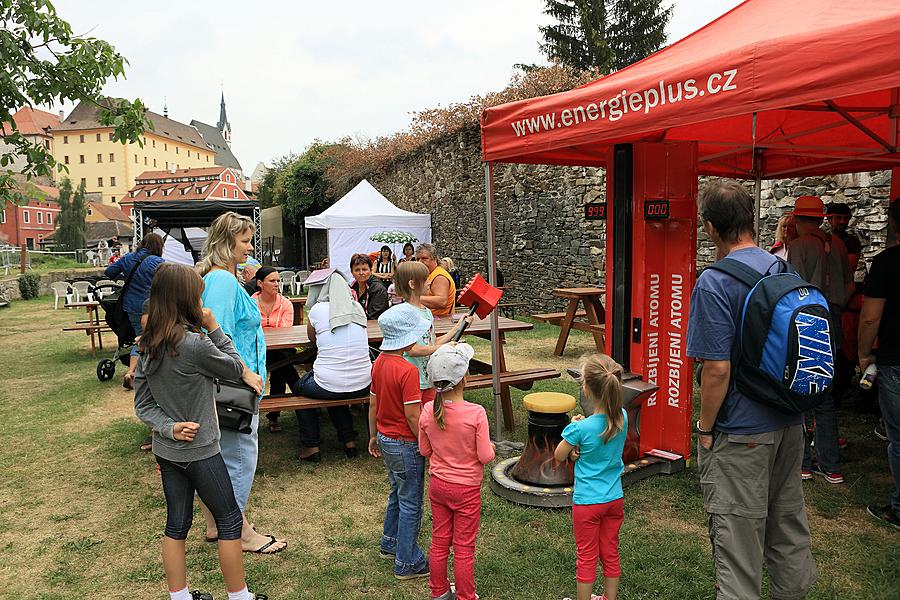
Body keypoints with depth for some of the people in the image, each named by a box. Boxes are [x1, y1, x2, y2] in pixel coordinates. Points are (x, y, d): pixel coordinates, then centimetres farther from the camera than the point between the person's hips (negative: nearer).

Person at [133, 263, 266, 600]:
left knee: (176, 524, 18)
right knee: (229, 521, 10)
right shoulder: (195, 343, -25)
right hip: (199, 451, -7)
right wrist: (213, 326, -4)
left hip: (166, 451, 7)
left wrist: (169, 428, -10)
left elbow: (143, 405, 2)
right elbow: (234, 367, -7)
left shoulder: (147, 346, -1)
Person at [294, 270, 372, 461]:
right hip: (362, 386, 4)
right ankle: (349, 440, 33)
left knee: (298, 387, 28)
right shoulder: (357, 308, 4)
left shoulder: (318, 309, -6)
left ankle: (311, 447, 26)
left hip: (328, 386, -4)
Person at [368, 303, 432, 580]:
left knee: (398, 493, 26)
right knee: (411, 502, 6)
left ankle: (390, 542, 42)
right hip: (405, 445, -8)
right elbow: (412, 414, -24)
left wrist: (374, 436, 19)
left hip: (385, 440, 8)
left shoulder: (379, 363, 0)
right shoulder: (408, 371, -25)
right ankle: (407, 563, 17)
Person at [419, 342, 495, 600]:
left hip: (438, 485, 4)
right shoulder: (476, 413, -26)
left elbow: (424, 450, -1)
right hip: (466, 490, -4)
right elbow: (485, 456, -19)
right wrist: (491, 447, 2)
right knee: (464, 547, 12)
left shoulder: (427, 411, -13)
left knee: (439, 542, 20)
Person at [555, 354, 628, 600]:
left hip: (587, 502, -5)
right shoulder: (622, 417, -10)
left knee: (587, 558, 12)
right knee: (611, 554, 19)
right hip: (615, 498, 5)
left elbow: (559, 456, -9)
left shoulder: (581, 428, -26)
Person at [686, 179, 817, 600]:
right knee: (788, 518, 23)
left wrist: (705, 428, -10)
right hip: (790, 423, 8)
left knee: (737, 530, 6)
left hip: (741, 432, -8)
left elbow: (717, 368, -22)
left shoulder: (714, 283, -21)